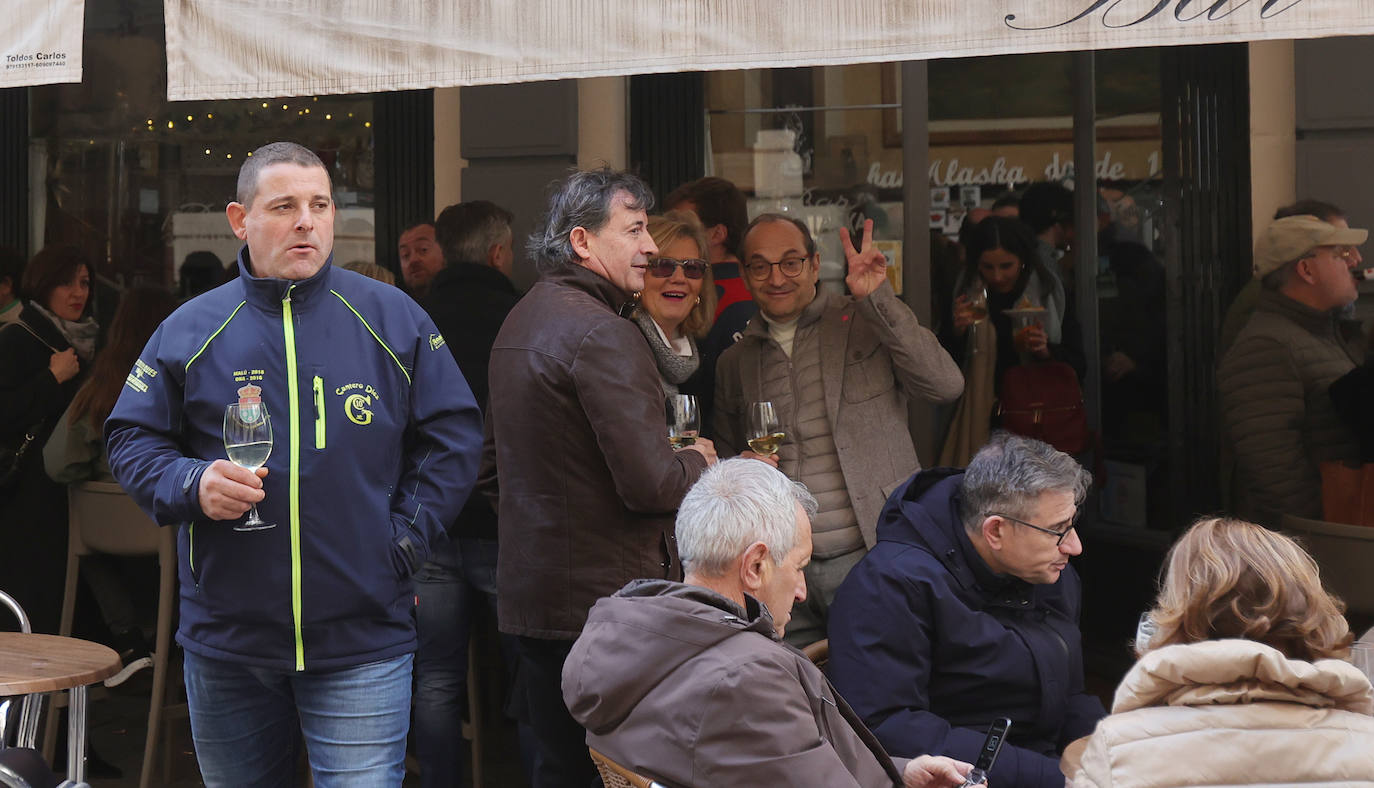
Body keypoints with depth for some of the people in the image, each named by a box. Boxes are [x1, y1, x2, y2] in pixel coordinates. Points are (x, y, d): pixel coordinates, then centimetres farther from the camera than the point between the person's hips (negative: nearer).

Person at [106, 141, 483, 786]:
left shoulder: (393, 318, 3)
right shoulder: (190, 329, 4)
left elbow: (453, 435, 5)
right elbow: (130, 440, 7)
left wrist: (405, 541, -4)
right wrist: (191, 485, -13)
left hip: (362, 641, -2)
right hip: (225, 644, 2)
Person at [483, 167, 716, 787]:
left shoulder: (520, 322, 14)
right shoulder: (603, 334, -18)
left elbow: (493, 467, 23)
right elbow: (650, 483, -22)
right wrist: (697, 463, -2)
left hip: (529, 593, 10)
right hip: (607, 599, -10)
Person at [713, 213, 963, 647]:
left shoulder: (869, 322, 3)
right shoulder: (735, 362, 15)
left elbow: (946, 385, -12)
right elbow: (725, 460, 25)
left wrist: (878, 300, -17)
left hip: (870, 558, -3)